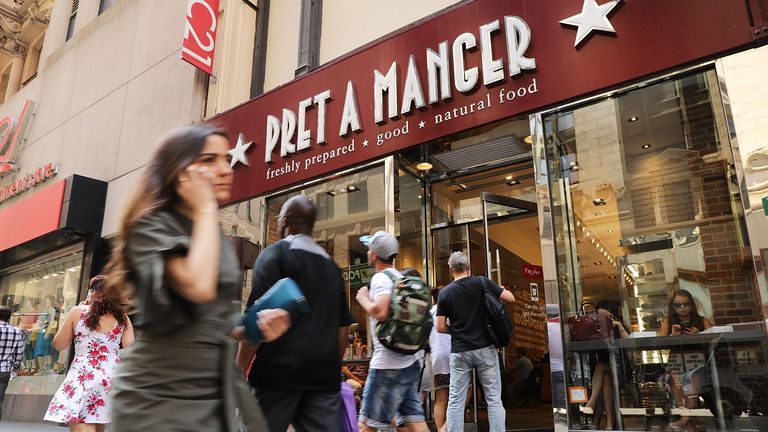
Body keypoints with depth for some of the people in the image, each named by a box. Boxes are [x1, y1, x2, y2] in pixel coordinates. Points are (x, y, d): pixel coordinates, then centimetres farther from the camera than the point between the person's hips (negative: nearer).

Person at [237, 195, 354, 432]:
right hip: (324, 373, 5)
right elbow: (342, 325, 18)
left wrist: (240, 368, -5)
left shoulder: (274, 254, -1)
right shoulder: (331, 265, 17)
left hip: (281, 368, -5)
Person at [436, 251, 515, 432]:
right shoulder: (482, 282, -3)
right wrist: (500, 290, 21)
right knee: (494, 399, 7)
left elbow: (441, 327, -1)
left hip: (459, 351, 0)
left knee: (455, 401, 6)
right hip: (485, 349, 0)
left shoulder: (445, 292, -1)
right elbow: (510, 298, 0)